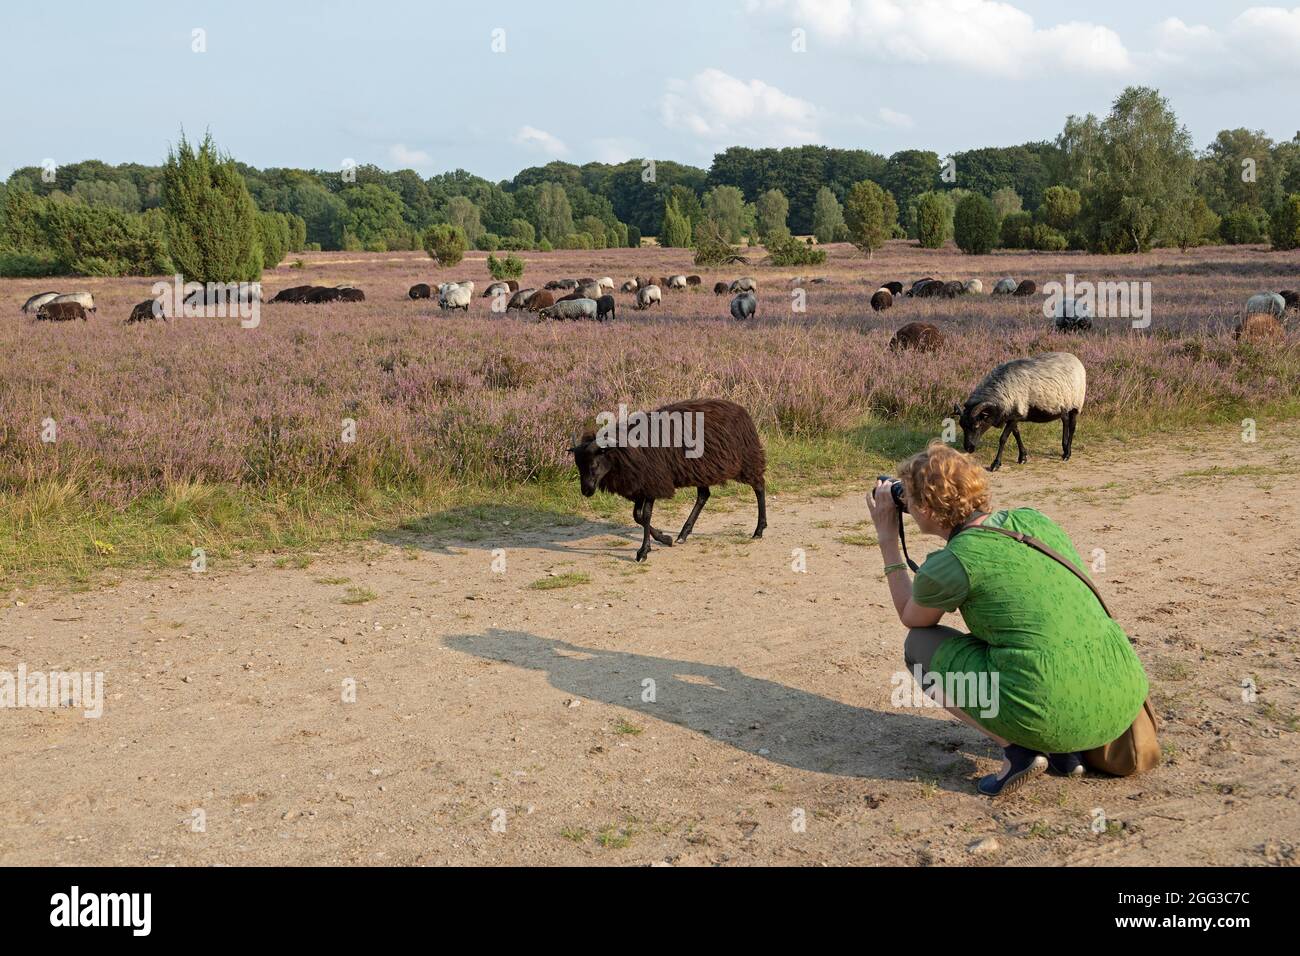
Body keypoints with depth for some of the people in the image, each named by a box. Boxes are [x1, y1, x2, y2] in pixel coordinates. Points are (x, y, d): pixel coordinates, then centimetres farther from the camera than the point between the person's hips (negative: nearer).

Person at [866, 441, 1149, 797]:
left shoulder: (946, 567, -5)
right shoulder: (1033, 519, 12)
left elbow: (911, 619, 19)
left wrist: (887, 540, 23)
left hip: (1050, 717, -6)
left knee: (918, 645, 15)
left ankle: (1016, 750, 1)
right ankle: (1066, 749, 17)